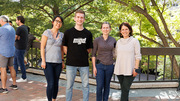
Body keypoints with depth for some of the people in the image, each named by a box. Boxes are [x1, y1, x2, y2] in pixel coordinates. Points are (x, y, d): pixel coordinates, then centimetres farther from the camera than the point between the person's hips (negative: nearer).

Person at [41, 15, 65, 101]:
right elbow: (42, 47, -6)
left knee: (56, 83, 9)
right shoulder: (47, 32, -3)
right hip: (48, 62, -4)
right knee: (51, 84, -8)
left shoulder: (62, 35, 9)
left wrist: (62, 61, 12)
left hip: (58, 62, 4)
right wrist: (43, 61, -12)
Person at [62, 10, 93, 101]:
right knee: (69, 86, 8)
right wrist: (71, 56, 3)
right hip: (71, 64, -1)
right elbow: (65, 47, 5)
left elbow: (89, 49, 12)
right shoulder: (68, 32, 0)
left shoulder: (88, 34, 5)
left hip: (84, 64, 2)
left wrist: (82, 55, 6)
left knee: (85, 85, 10)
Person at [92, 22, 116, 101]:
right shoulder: (97, 40, -4)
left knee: (107, 86, 11)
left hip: (110, 66, 2)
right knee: (99, 86, -3)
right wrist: (94, 67, -7)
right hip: (100, 65, -2)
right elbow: (93, 54, 0)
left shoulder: (113, 40, 3)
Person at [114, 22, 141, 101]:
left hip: (129, 70, -4)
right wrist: (116, 67, 13)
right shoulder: (118, 42, 10)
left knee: (125, 89, -8)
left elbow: (138, 56, -4)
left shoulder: (134, 41, -2)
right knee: (123, 89, 10)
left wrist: (136, 68, -10)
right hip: (119, 70, 4)